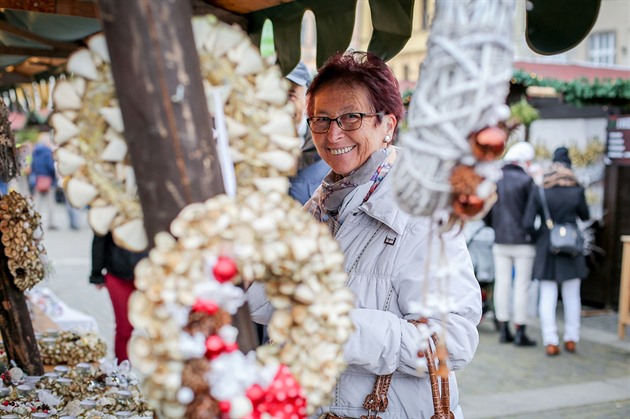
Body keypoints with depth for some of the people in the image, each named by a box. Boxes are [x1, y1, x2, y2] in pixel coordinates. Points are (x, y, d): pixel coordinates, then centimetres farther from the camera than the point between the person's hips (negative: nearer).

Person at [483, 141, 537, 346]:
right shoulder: (526, 180, -11)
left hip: (500, 242, 5)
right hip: (523, 241, -5)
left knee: (502, 283, 9)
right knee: (521, 285, 1)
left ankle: (503, 330, 14)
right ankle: (520, 333, 5)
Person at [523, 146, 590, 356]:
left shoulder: (538, 193, -5)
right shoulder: (577, 191, -5)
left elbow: (528, 223, -9)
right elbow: (585, 215, 11)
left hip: (546, 249, 0)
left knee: (547, 297, 3)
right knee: (571, 296, 12)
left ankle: (550, 342, 0)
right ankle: (571, 339, 17)